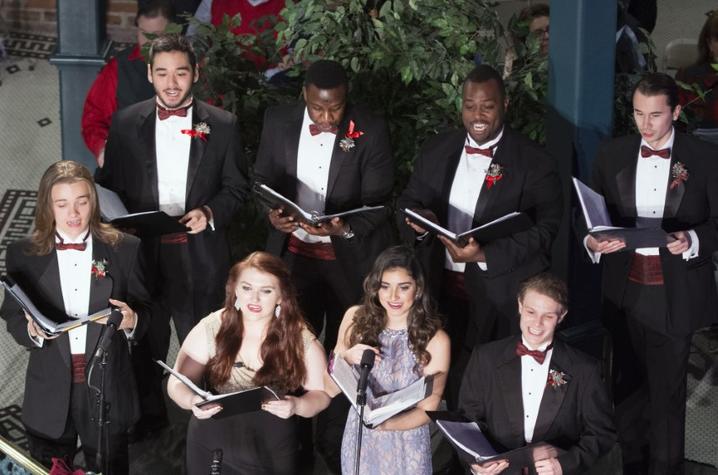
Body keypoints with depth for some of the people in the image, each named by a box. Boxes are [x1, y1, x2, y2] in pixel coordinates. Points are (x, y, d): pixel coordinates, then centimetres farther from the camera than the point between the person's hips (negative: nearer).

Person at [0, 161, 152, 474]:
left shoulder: (124, 248, -3)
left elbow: (144, 311, 0)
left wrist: (131, 320, -23)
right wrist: (33, 330, -21)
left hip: (107, 390, 0)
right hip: (49, 395, 1)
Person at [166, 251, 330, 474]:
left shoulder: (301, 339, -9)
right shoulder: (211, 328, -9)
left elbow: (321, 393, -3)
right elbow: (178, 383, -6)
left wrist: (297, 406, -25)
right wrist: (192, 401, -28)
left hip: (272, 455, 0)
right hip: (211, 452, 0)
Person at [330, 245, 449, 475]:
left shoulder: (435, 340, -17)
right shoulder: (356, 318, -9)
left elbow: (427, 409, -12)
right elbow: (332, 388, -2)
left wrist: (385, 423, -29)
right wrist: (347, 359, -22)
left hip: (405, 446, -2)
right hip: (359, 439, 2)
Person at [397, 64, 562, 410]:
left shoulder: (533, 163, -8)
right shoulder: (437, 150, 8)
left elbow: (545, 230, -15)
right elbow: (408, 203, 12)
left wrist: (484, 254, -26)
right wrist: (420, 222, -12)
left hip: (498, 301, -4)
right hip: (440, 291, 4)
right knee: (449, 387, 12)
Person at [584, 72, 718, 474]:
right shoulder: (612, 154, 3)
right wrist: (593, 241, -16)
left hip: (675, 295, -3)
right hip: (624, 291, 3)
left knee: (667, 392, 5)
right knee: (627, 384, 15)